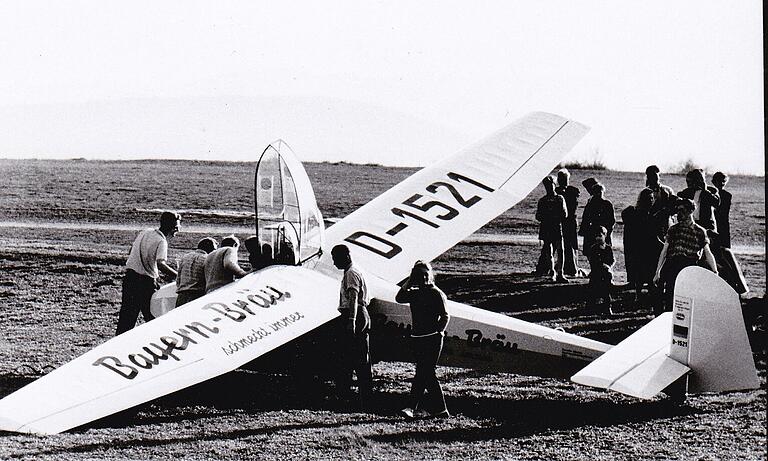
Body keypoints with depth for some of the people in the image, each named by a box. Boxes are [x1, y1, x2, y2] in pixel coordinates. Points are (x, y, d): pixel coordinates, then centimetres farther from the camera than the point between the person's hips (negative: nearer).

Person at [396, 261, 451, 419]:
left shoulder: (436, 293, -3)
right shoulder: (415, 293, 14)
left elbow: (445, 316, -5)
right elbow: (399, 298, 1)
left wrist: (439, 332, -15)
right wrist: (409, 282, 0)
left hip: (432, 339, -7)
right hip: (417, 338, 7)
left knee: (422, 373, -11)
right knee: (427, 374, 8)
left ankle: (414, 407, -11)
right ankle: (441, 409, 13)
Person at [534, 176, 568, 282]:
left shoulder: (560, 199, 8)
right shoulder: (542, 201, 11)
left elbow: (564, 214, 3)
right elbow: (538, 216, 6)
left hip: (558, 229, -1)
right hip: (546, 229, 1)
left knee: (560, 252, -10)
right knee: (548, 253, 0)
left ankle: (560, 274, -10)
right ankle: (552, 273, 9)